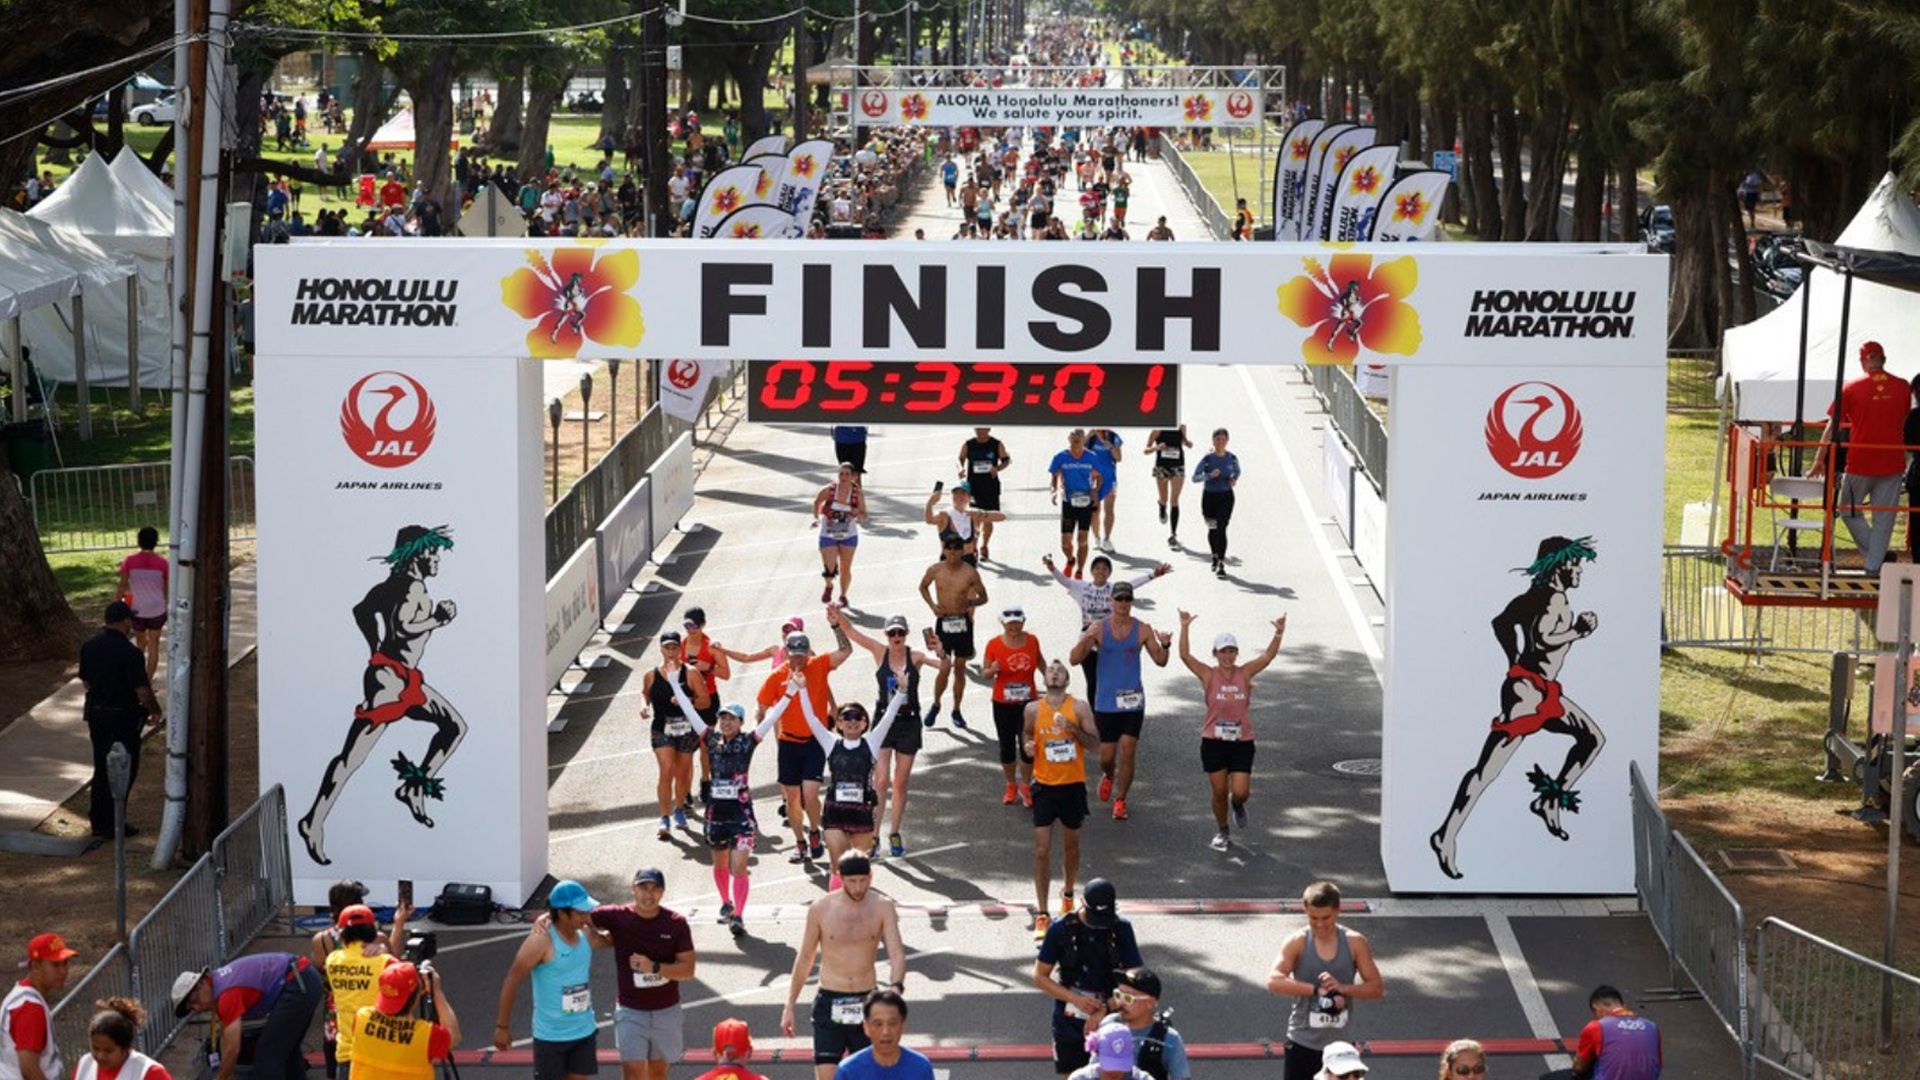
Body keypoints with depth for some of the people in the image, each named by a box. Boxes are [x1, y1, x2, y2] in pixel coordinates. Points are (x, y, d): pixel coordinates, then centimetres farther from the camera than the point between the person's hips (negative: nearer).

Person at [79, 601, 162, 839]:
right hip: (124, 717, -6)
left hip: (95, 712, 6)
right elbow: (142, 690, -19)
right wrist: (155, 711, -2)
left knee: (101, 767, 18)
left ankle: (98, 820, 23)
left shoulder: (88, 646, -1)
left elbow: (86, 680, 9)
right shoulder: (130, 653, -21)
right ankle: (112, 824, 7)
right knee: (124, 770, 5)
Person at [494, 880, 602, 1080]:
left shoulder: (586, 934, 0)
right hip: (550, 1035, -6)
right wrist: (502, 1026, -11)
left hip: (584, 1032, 6)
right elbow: (512, 981, -14)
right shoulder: (542, 940, -19)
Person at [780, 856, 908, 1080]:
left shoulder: (883, 908, -4)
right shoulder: (820, 909, -5)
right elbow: (805, 958, 6)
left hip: (866, 1004, 1)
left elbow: (897, 954, -13)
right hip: (829, 1004, -1)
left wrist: (895, 987, -34)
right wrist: (789, 1005, 8)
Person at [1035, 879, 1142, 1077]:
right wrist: (1075, 999, -16)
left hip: (1108, 1021, 0)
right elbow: (1040, 977, -2)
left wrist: (1105, 1010, -15)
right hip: (1069, 1022, 0)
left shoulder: (1121, 929, -5)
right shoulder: (1061, 929, -7)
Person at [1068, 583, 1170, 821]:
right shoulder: (1099, 629, -4)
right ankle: (1108, 777, 41)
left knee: (1127, 751, -8)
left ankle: (1120, 801, 5)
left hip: (1132, 699, 0)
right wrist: (1086, 640, -28)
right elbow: (1074, 659, -9)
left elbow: (1160, 661, 2)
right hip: (1106, 701, 0)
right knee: (1107, 754, 5)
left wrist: (1165, 646, -19)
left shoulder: (1142, 630, -1)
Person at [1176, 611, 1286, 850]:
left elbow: (1268, 656, -8)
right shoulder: (1208, 675, -4)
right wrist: (1185, 628, -24)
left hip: (1242, 742, 1)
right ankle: (1222, 832, 25)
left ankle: (1238, 805, 31)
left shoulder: (1245, 674, 0)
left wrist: (1279, 633, -22)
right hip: (1214, 742, -1)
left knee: (1240, 792, -6)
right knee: (1219, 793, 3)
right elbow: (1185, 655, -14)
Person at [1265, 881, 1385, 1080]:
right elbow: (1274, 982, -23)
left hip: (1340, 1045, 2)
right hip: (1303, 1043, -2)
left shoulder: (1355, 943, -3)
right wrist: (1317, 989, -31)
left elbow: (1376, 988, -3)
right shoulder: (1297, 942, -9)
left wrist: (1343, 988, -22)